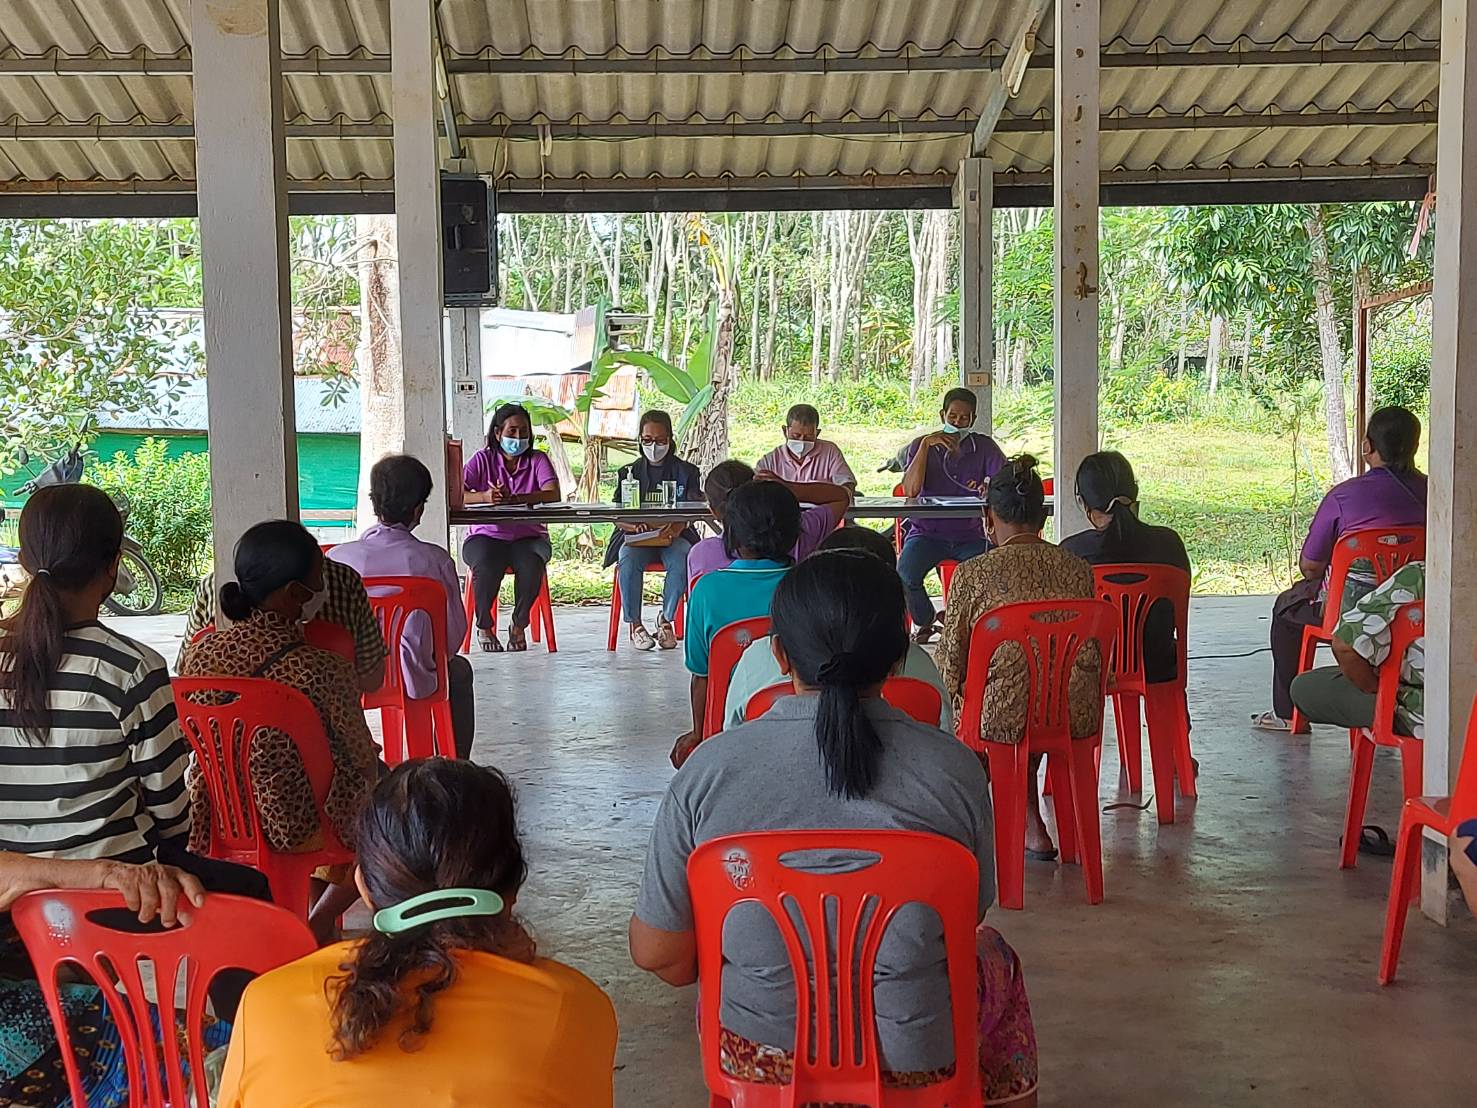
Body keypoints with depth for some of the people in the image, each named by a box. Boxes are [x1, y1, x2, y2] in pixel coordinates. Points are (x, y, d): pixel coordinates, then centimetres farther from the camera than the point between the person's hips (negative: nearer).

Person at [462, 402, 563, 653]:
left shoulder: (537, 459, 2)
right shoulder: (482, 460, 2)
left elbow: (553, 494, -17)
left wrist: (513, 498, -33)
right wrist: (484, 497, -34)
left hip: (528, 537, 1)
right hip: (486, 536, 0)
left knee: (532, 564, -33)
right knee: (486, 565, -34)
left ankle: (519, 625, -6)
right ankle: (484, 626, -6)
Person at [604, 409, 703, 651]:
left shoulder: (686, 471, 10)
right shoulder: (629, 472, 13)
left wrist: (677, 527, -28)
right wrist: (635, 525, -22)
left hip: (674, 535, 0)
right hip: (636, 537, 1)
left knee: (682, 559, -34)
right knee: (628, 560, -33)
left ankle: (667, 620, -16)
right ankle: (634, 623, -20)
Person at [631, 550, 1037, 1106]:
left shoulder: (707, 770, -16)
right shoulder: (953, 768, -17)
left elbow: (656, 952, -10)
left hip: (756, 1054, 1)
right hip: (916, 1059, -1)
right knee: (993, 957, 32)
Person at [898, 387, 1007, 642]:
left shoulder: (985, 447, 7)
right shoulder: (921, 446, 3)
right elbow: (910, 491, -13)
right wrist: (925, 445, -17)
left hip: (971, 534, 1)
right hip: (927, 532, -1)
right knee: (905, 575, -30)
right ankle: (925, 620, 3)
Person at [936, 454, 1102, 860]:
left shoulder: (973, 574, -9)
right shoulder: (1078, 569, 3)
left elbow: (950, 666, -3)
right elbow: (1090, 653, 12)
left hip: (1003, 719, -4)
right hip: (1078, 716, 4)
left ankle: (1031, 825, 36)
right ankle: (1030, 826, 40)